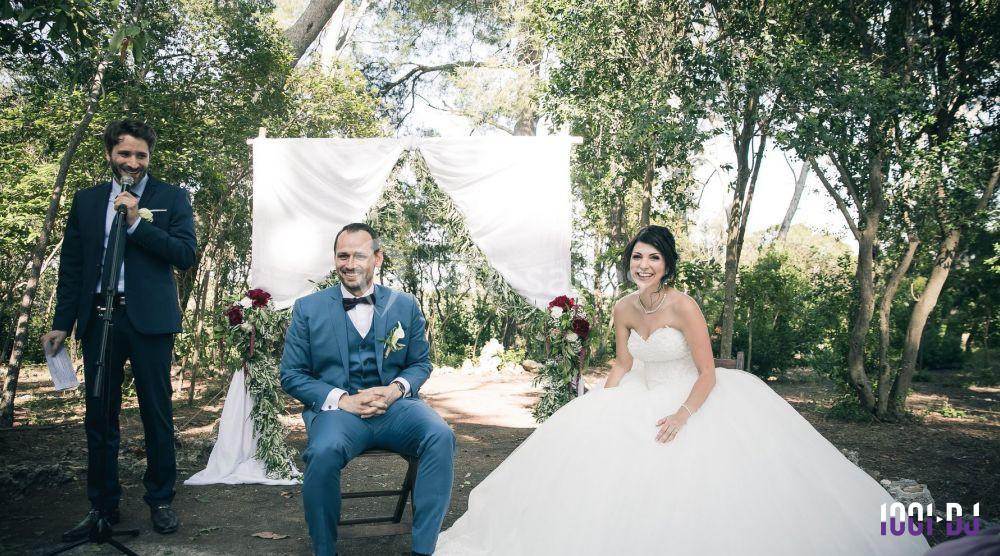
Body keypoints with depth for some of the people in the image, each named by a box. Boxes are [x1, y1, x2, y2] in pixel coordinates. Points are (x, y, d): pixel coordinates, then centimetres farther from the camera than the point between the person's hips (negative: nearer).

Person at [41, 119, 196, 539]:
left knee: (157, 414, 2)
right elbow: (71, 266, 13)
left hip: (148, 318, -3)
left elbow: (186, 254, -7)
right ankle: (102, 505, 19)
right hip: (99, 317, 3)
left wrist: (137, 222, -13)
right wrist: (62, 324, 9)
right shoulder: (86, 201, 13)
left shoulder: (172, 197, 5)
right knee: (99, 415, 7)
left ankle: (160, 501, 15)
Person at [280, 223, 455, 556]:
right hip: (336, 408, -1)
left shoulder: (405, 305, 12)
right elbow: (291, 375, 6)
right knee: (324, 452, -34)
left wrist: (396, 389, -8)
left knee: (441, 437, -28)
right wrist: (342, 400, -10)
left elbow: (421, 363, 16)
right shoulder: (308, 309, 8)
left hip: (394, 404, 2)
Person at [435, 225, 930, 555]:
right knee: (587, 443, -6)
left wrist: (683, 415, -30)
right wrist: (599, 407, -4)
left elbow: (708, 374, -18)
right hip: (644, 400, 6)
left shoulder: (682, 306, -20)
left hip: (694, 400, -6)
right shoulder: (624, 309, -2)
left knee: (697, 476, -24)